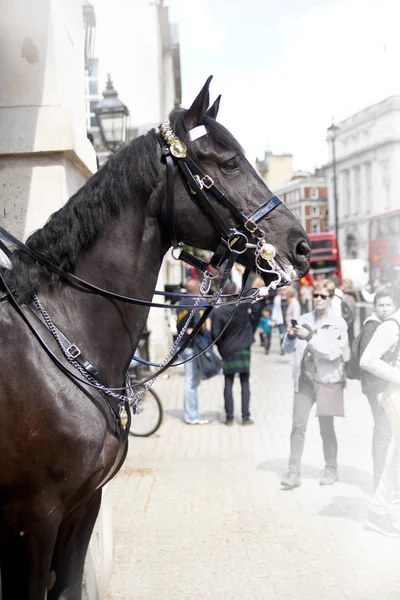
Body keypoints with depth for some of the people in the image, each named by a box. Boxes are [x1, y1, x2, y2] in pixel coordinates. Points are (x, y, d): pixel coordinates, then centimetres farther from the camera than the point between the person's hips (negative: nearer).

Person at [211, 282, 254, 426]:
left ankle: (229, 417, 8)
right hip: (243, 350, 0)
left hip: (227, 352, 0)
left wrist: (221, 348, 6)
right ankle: (245, 417, 4)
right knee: (245, 384, 5)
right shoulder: (243, 306, -10)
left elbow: (215, 334, -9)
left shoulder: (218, 312, -9)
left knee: (228, 384, 7)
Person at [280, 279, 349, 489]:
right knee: (298, 426, -3)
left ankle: (331, 469, 24)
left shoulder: (338, 324, -3)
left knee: (326, 428, 8)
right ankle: (294, 472, 1)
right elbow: (288, 348, 9)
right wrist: (290, 336, -12)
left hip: (327, 380, -3)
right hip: (305, 378, 3)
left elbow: (332, 352, -15)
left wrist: (310, 337, -23)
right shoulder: (304, 320, 7)